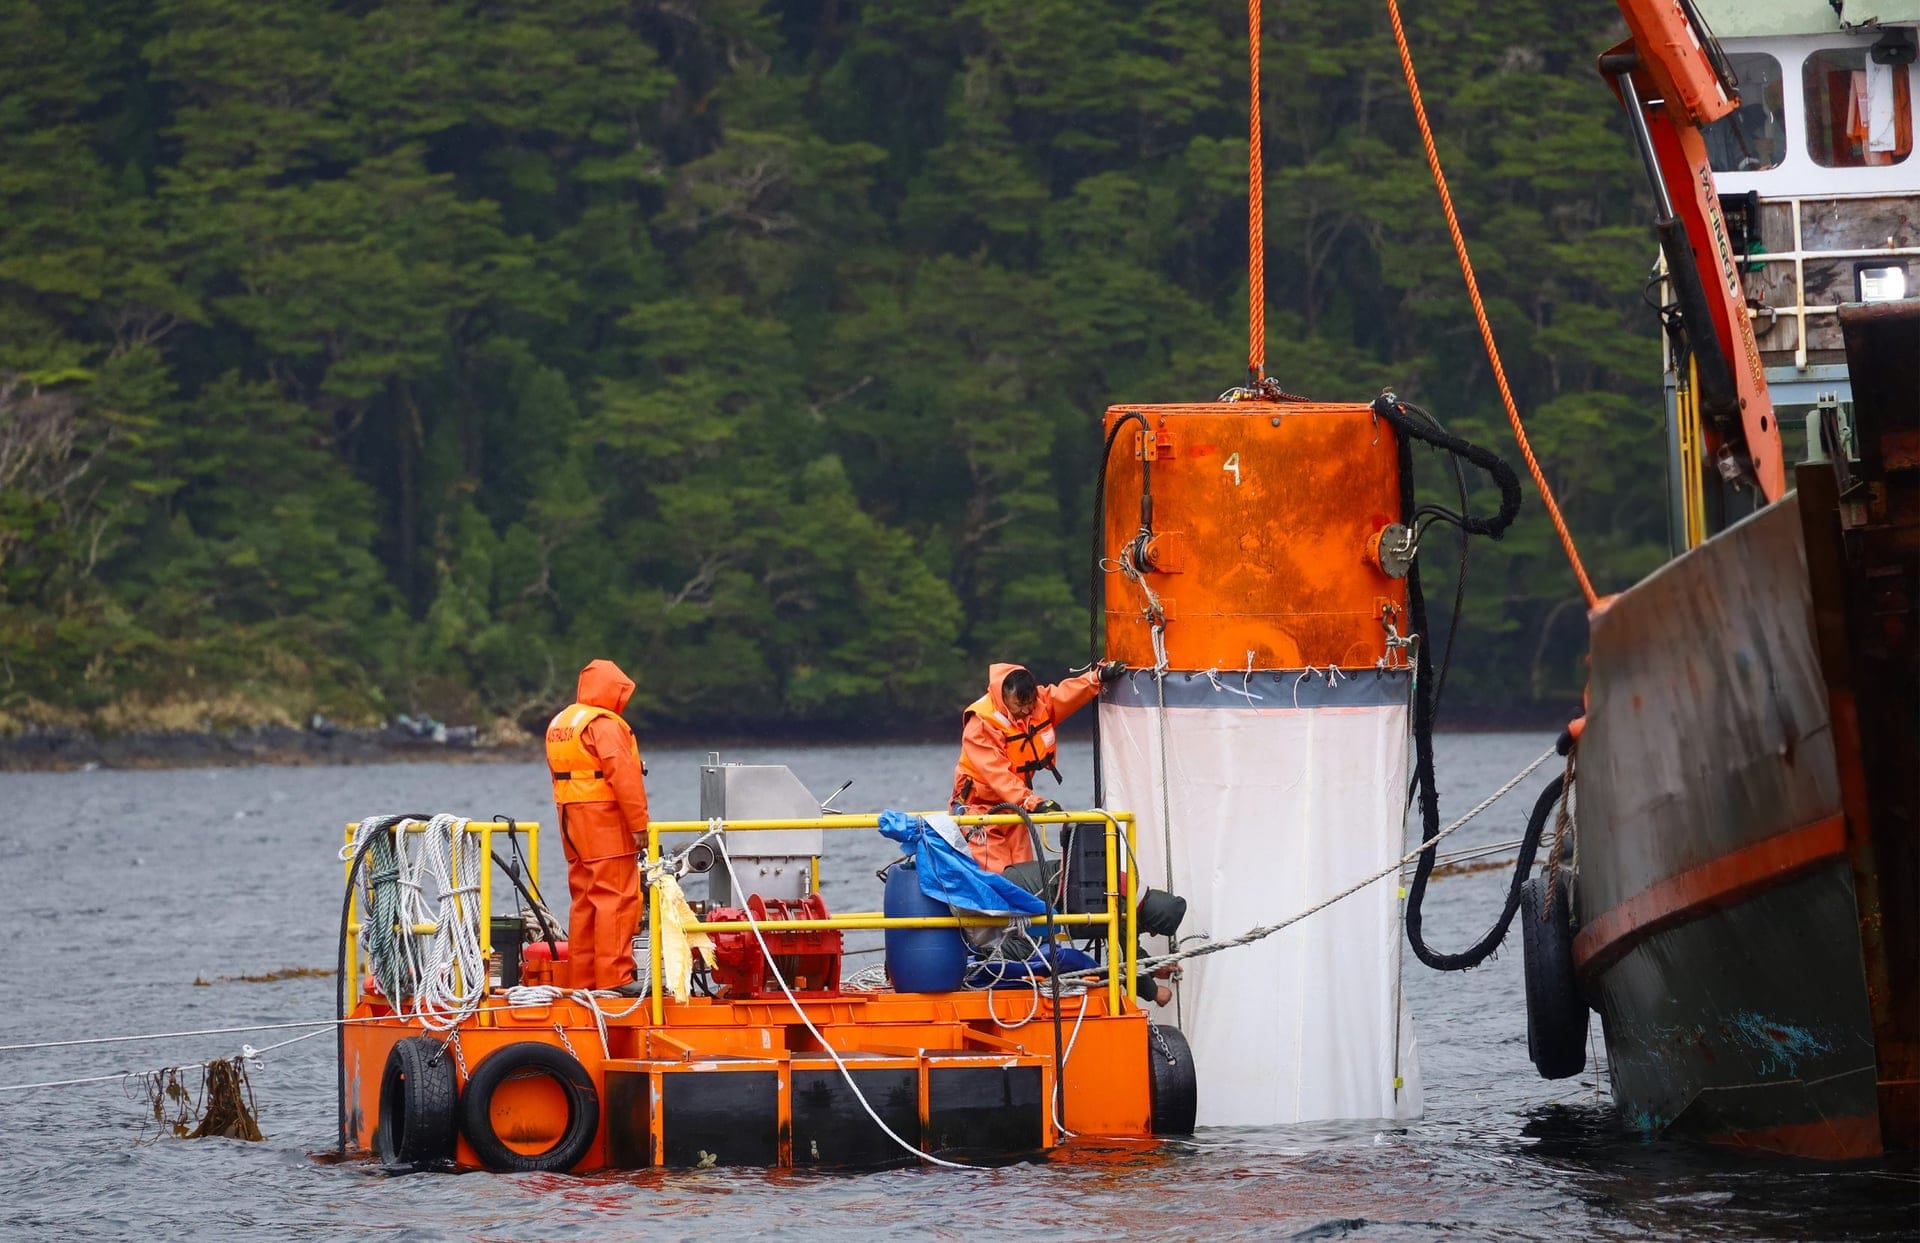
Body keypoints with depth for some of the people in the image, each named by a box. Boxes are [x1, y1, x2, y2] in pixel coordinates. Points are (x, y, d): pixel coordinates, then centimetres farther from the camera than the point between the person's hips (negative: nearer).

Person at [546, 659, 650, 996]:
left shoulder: (559, 724, 17)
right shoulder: (603, 724, -12)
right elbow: (624, 777, -19)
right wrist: (639, 824, -16)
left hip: (572, 822, 9)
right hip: (606, 820, -9)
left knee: (585, 901, 11)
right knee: (616, 899, -9)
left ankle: (583, 977, 12)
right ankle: (614, 977, -13)